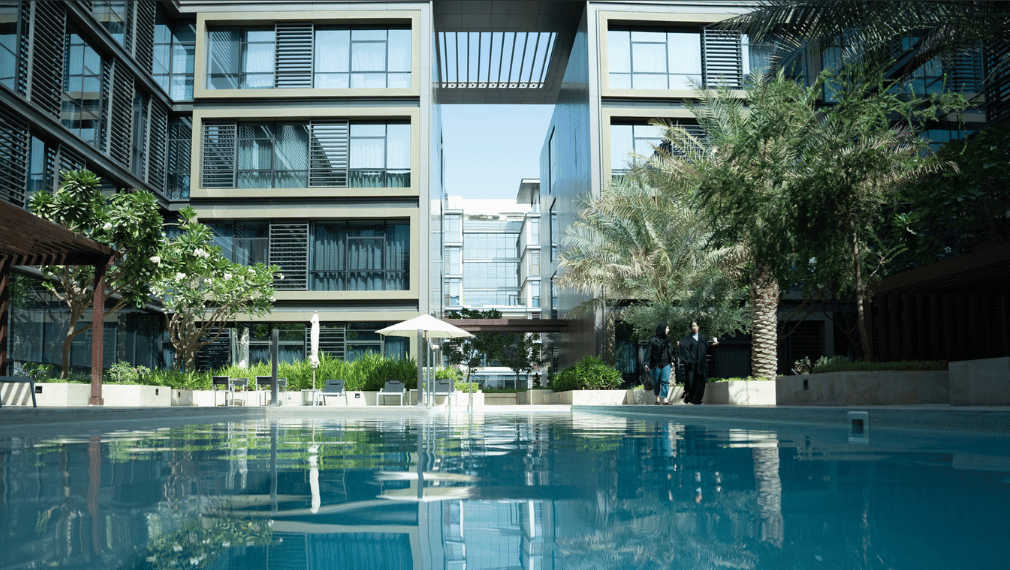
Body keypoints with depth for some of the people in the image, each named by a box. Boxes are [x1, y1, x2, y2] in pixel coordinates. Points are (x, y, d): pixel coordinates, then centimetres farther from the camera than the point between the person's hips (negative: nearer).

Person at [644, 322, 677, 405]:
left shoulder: (667, 340, 13)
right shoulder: (653, 340, -2)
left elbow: (671, 351, 20)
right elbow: (648, 352, -4)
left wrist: (672, 360, 7)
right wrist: (646, 363, -10)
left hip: (666, 364, 3)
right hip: (655, 364, -3)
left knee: (665, 381, -9)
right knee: (656, 382, 5)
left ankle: (665, 399, -13)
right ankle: (657, 398, 17)